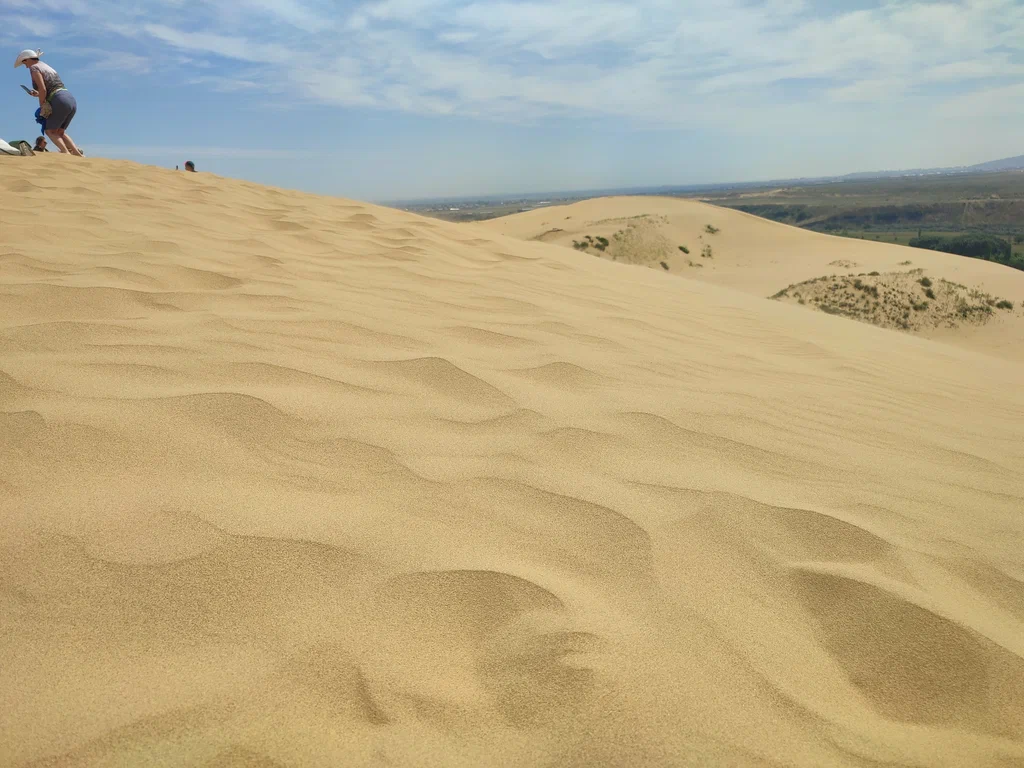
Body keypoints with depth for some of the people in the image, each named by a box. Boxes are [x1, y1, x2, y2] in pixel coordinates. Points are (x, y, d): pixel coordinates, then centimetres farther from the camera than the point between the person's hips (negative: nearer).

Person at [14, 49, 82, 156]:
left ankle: (66, 153, -15)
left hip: (61, 101, -8)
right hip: (72, 100, 8)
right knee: (59, 132, 19)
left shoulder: (34, 67, 1)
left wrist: (41, 106, -2)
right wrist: (39, 94, 24)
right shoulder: (48, 67, 28)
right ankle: (78, 154, 2)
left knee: (50, 131, 7)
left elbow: (43, 89, -12)